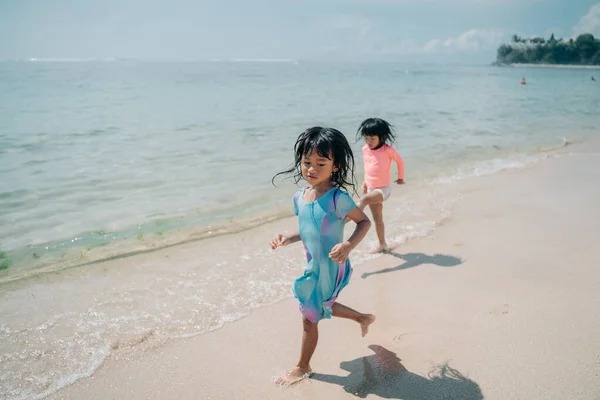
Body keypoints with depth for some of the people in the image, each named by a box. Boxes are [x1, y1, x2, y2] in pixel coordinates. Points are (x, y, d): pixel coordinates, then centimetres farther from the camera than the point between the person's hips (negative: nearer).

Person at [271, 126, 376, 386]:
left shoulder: (337, 198, -23)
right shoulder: (300, 197, -2)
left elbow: (364, 222, -14)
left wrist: (348, 245, -29)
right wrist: (287, 239, -4)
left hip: (330, 267, -7)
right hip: (314, 266, 7)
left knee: (309, 317, 7)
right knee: (323, 308, 28)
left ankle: (303, 367, 32)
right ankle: (363, 318, 53)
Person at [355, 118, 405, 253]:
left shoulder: (387, 149, -15)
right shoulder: (365, 149, 0)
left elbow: (400, 160, 1)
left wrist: (400, 177, 10)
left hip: (383, 189, -6)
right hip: (370, 189, 6)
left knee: (364, 199, -34)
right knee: (377, 218, 14)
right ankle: (382, 244, 25)